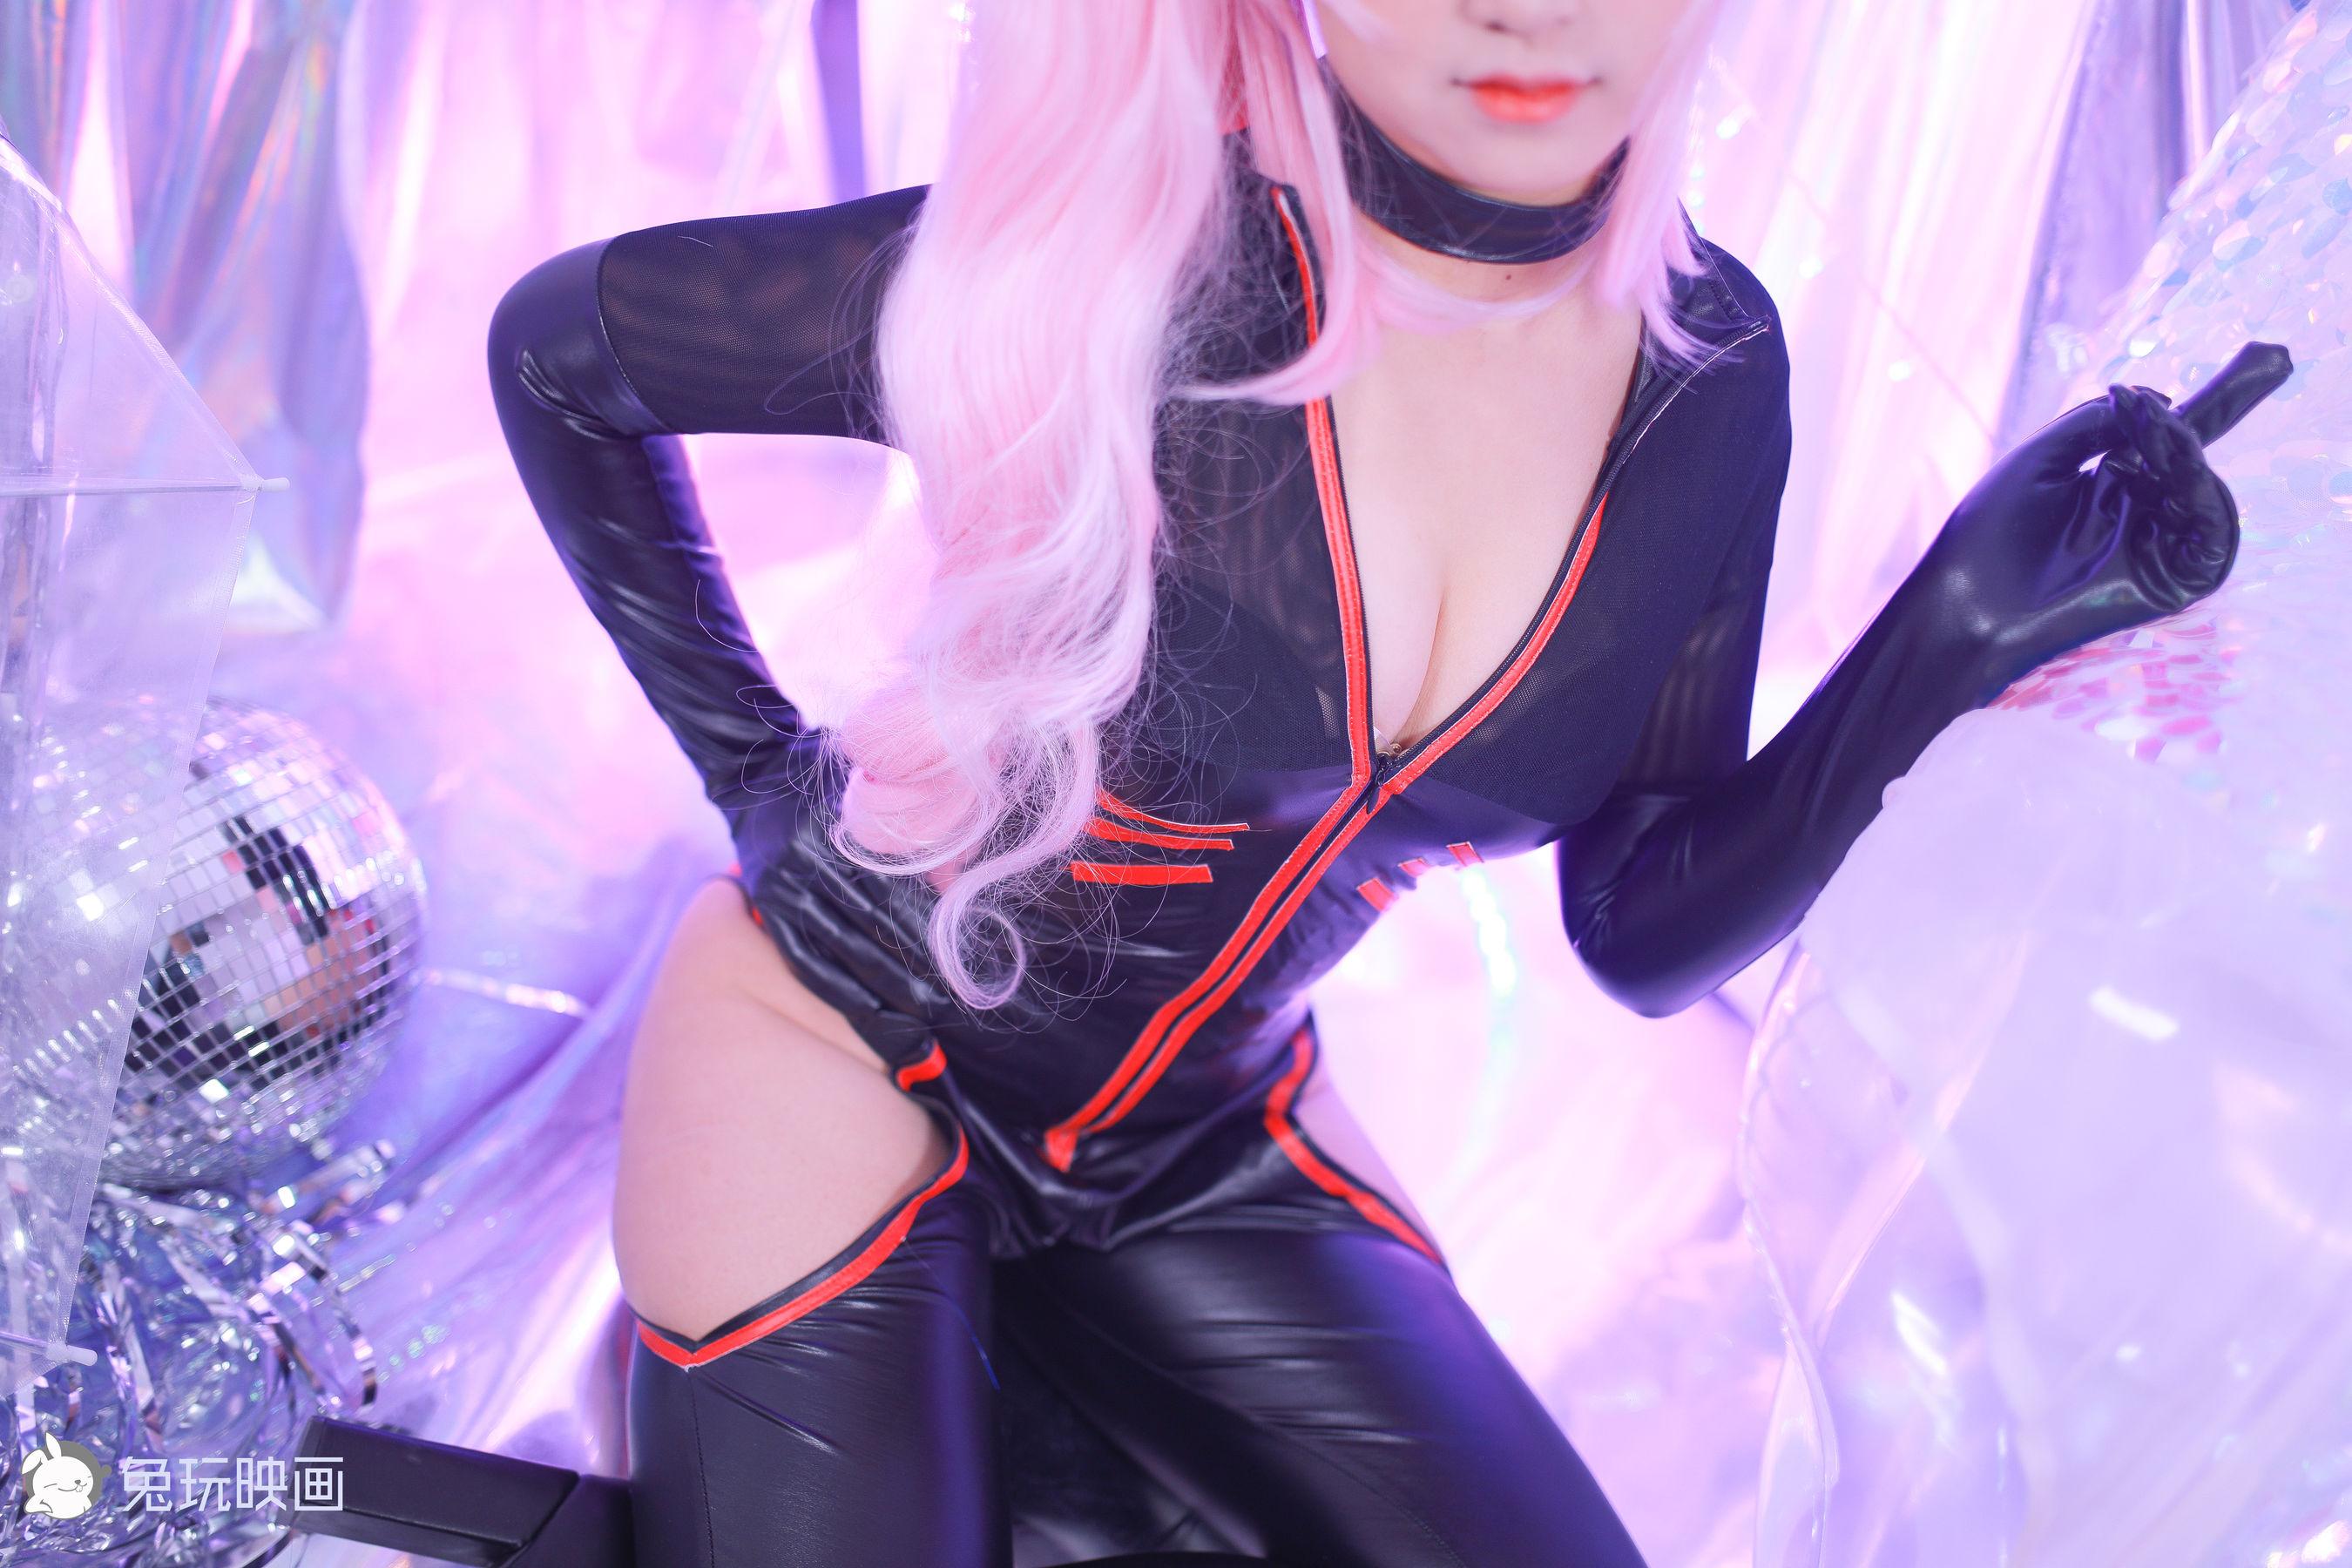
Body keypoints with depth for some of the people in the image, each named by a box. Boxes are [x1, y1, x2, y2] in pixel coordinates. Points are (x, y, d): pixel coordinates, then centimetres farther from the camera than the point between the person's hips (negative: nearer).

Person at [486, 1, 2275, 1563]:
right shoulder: (1100, 266, -24)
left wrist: (1946, 644, -19)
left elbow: (1645, 930, -5)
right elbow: (553, 346, -8)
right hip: (847, 1061, -4)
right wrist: (747, 752, -8)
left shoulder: (1710, 368, -9)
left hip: (1213, 1145, 4)